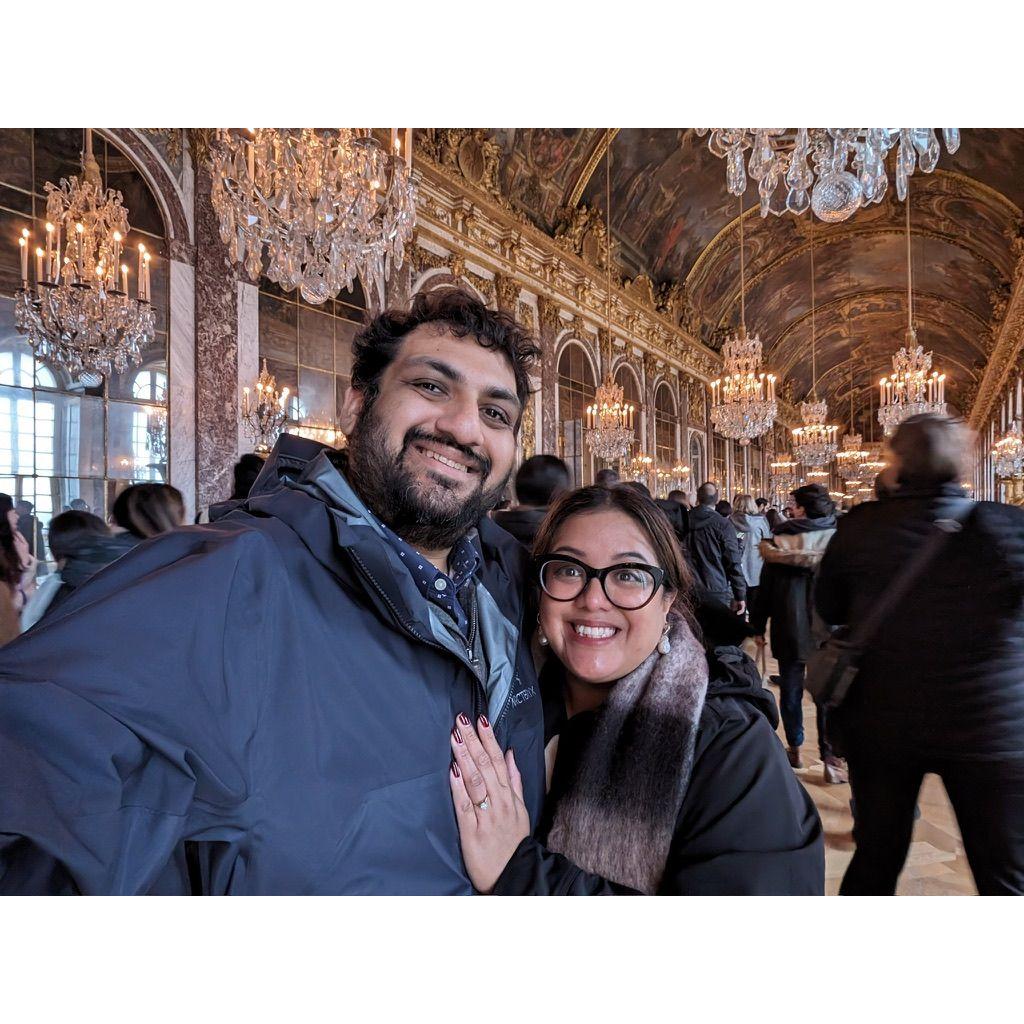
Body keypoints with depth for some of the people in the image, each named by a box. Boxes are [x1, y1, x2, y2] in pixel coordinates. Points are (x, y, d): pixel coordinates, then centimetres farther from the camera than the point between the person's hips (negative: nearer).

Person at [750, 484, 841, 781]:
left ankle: (795, 750, 23)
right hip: (829, 631, 1)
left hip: (790, 629, 0)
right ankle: (830, 759, 5)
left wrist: (758, 625, 4)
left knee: (791, 689, 12)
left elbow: (766, 586, -4)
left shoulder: (780, 540, -7)